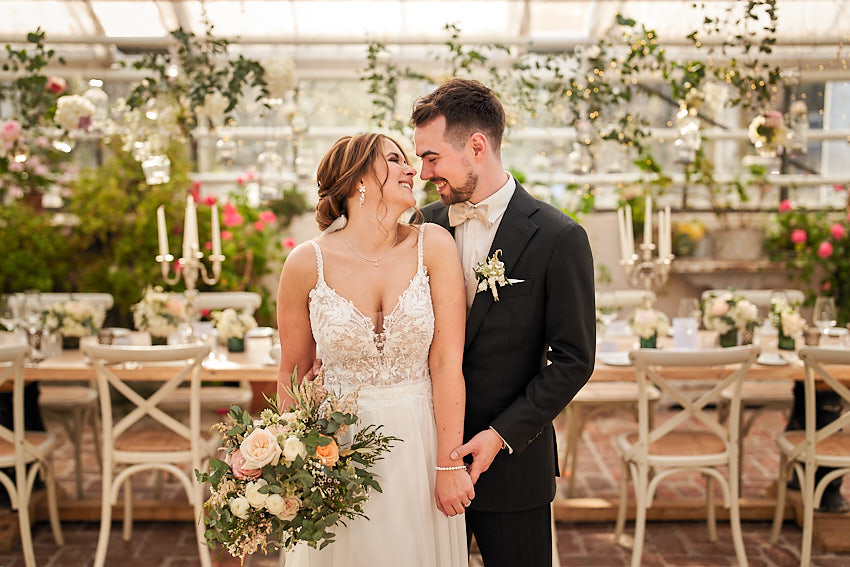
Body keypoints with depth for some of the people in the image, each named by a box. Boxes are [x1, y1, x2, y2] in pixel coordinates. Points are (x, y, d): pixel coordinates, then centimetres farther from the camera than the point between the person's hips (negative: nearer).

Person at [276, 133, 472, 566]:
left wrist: (450, 465, -10)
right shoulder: (307, 263, -9)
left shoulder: (433, 245, -8)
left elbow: (447, 363, -9)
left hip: (419, 443, 1)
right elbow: (293, 373, 2)